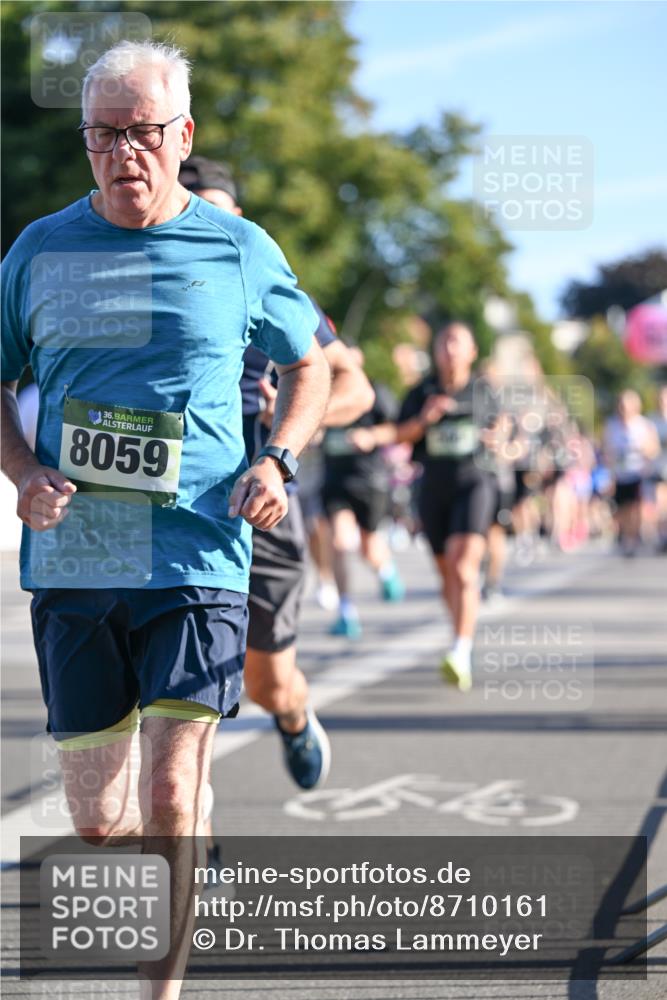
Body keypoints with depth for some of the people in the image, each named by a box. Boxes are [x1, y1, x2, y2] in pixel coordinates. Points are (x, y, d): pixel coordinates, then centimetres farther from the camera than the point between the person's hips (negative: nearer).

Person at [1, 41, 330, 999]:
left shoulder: (239, 251, 3)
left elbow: (309, 366, 17)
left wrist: (276, 461, -2)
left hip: (198, 559, -2)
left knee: (171, 797, -11)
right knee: (95, 817, 8)